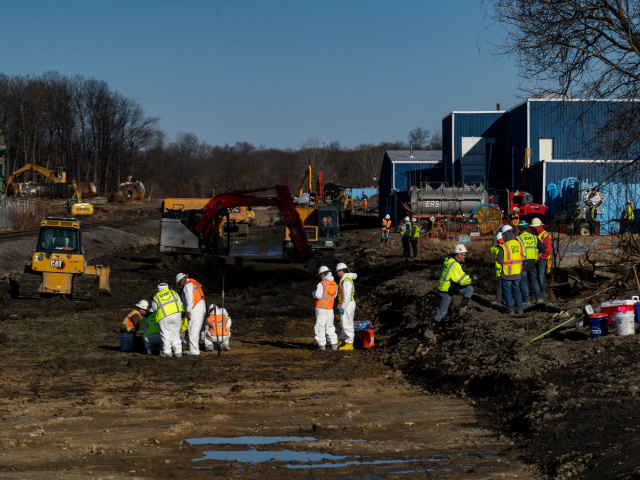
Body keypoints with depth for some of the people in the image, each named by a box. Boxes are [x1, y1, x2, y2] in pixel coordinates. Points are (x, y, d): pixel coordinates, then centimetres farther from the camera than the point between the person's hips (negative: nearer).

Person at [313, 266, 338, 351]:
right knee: (329, 327, 14)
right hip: (330, 309, 6)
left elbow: (318, 295, -18)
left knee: (320, 326, 0)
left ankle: (322, 345, -2)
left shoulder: (321, 284, -14)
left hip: (321, 308, -6)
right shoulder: (334, 284, 8)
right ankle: (334, 344, 10)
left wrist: (313, 292, 4)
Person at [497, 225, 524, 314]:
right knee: (516, 290, 16)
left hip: (507, 273, -5)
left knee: (507, 291, 9)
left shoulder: (503, 247, -20)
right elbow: (521, 256, 3)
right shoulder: (519, 244, -5)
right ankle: (519, 308, 14)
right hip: (517, 273, 5)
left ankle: (510, 309, 9)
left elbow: (499, 260, -13)